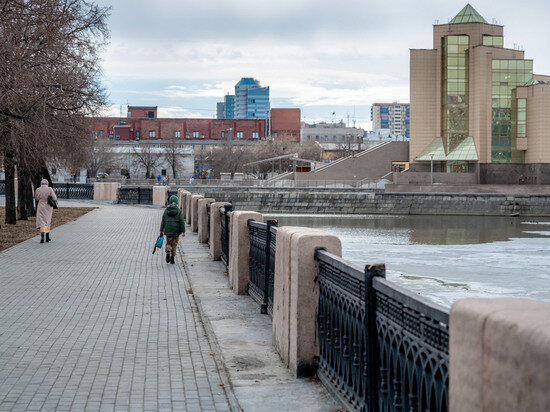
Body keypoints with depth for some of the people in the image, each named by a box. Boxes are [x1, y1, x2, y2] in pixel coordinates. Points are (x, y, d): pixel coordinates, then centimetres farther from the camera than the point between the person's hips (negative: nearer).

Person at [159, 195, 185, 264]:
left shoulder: (166, 211, 0)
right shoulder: (178, 211, -7)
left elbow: (163, 221, 4)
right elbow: (181, 221, -8)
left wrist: (161, 230, 11)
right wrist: (183, 231, -3)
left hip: (168, 231, 2)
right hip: (176, 231, -1)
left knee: (168, 243, 15)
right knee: (174, 244, 9)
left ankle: (168, 252, -13)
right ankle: (172, 258, 8)